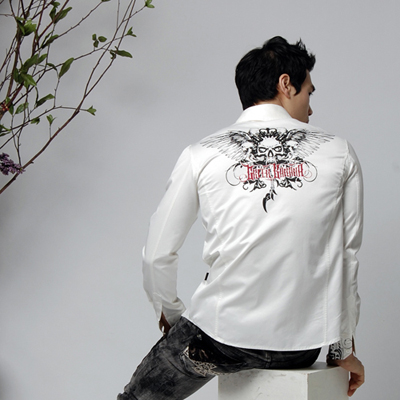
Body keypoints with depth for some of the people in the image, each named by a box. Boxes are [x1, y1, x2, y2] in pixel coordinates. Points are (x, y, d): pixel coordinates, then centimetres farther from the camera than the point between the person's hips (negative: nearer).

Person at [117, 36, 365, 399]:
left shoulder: (201, 155, -1)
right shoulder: (338, 153, 1)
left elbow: (158, 255, 2)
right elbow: (346, 256, 5)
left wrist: (170, 314, 22)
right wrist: (343, 350, 15)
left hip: (221, 336, -2)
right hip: (303, 347, 2)